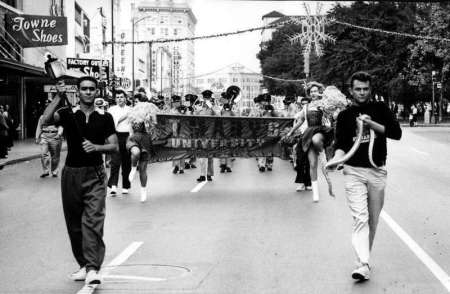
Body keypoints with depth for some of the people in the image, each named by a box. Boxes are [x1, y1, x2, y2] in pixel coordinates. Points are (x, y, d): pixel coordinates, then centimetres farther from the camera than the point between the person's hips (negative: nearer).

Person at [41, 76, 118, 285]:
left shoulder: (104, 117, 5)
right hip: (71, 173, 2)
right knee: (74, 223, 7)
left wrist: (96, 147, -15)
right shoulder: (68, 114, 4)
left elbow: (114, 146, 2)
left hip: (95, 175, -2)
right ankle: (84, 265, 19)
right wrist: (58, 96, -17)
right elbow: (46, 120, -15)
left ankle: (93, 269, -18)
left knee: (93, 221, -13)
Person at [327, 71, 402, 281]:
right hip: (354, 171, -2)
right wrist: (335, 159, -21)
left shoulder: (380, 109, 7)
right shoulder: (345, 116, 6)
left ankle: (364, 256, 22)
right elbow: (341, 145, 0)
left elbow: (397, 133, -4)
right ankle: (363, 264, -21)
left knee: (373, 219, 8)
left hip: (377, 171, 2)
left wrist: (372, 124, -15)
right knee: (360, 217, -13)